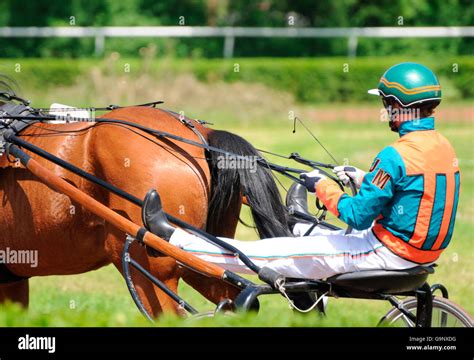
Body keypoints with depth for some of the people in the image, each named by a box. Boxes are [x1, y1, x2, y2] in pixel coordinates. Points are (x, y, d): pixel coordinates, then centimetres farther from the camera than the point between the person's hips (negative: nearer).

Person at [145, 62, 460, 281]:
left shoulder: (396, 156, -24)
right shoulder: (444, 147, 4)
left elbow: (359, 216, -21)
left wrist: (323, 187, -6)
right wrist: (362, 177, 24)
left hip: (389, 253, -8)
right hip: (427, 251, 8)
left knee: (277, 253, -4)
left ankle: (175, 239, 3)